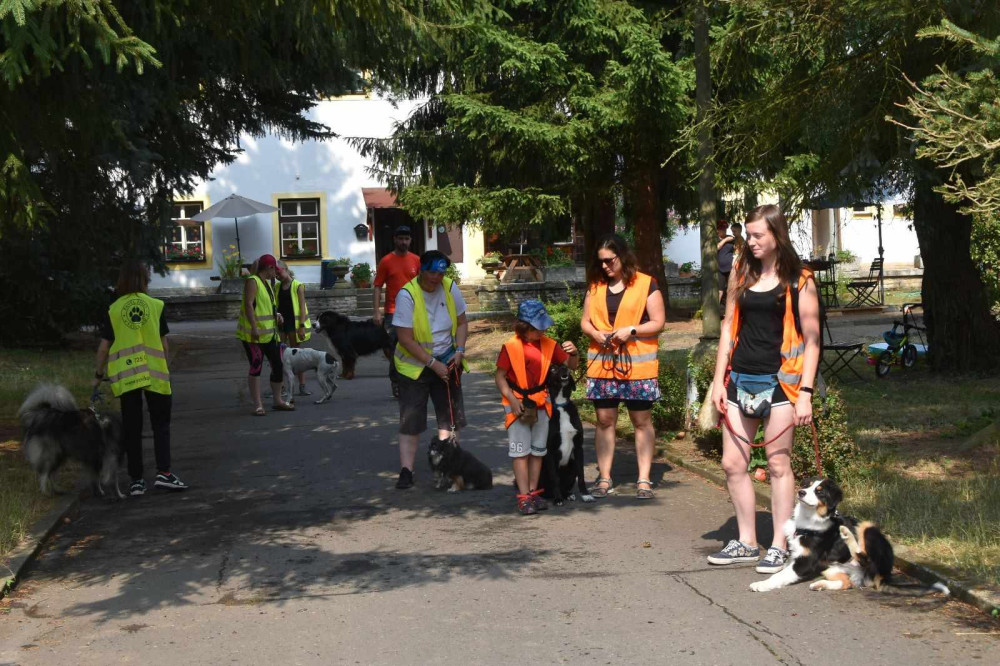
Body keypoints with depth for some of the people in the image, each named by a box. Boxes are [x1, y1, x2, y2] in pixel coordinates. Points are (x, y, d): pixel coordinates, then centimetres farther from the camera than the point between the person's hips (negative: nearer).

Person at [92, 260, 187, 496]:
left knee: (131, 428, 7)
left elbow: (104, 346, 3)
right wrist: (166, 367, 15)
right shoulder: (156, 306, 0)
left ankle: (136, 480, 8)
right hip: (154, 373, -1)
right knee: (161, 424, 8)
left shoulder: (114, 310, 2)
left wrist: (98, 376, 13)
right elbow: (163, 343, 3)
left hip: (125, 376, 1)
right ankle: (163, 472, -4)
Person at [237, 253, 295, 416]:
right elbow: (248, 304, -21)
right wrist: (254, 327, -28)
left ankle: (277, 401, 21)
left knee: (277, 365, 10)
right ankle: (258, 405, -2)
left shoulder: (266, 282, 17)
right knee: (256, 367, -5)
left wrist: (277, 315, 10)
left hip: (269, 332, 9)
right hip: (254, 334, -9)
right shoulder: (252, 282, -11)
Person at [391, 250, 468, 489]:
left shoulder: (450, 288, -5)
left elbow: (461, 323, 8)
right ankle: (406, 471, -3)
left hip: (446, 362, 5)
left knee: (450, 416, 8)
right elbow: (406, 339, -20)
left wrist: (459, 350, -8)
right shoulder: (407, 295, -20)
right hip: (415, 365, -5)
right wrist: (433, 364, -20)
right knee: (410, 420, -5)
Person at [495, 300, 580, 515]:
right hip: (517, 405, -4)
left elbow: (571, 366, 8)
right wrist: (512, 399, -19)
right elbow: (500, 377, -8)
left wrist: (573, 353, -14)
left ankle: (533, 492, 20)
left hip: (541, 403, 4)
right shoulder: (511, 347, -10)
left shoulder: (549, 345, 1)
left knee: (538, 450, 10)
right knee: (520, 451, -2)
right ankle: (524, 497, -1)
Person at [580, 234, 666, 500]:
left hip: (637, 365, -4)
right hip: (601, 363, 4)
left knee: (642, 421, 2)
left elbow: (658, 323, -3)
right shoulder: (596, 287, 12)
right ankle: (604, 479, 11)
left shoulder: (646, 284, -2)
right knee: (604, 420, 5)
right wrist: (596, 333, -7)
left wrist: (631, 330, -17)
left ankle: (644, 480, 7)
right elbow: (585, 321, 14)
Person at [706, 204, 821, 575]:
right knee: (732, 464, 4)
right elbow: (729, 329, 13)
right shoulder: (741, 276, 10)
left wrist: (805, 392, -11)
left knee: (778, 464, 0)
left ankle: (779, 546, 8)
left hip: (779, 381, -5)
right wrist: (719, 380, 7)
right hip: (740, 378, 5)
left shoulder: (799, 281, -3)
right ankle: (746, 542, 16)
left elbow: (811, 341, -4)